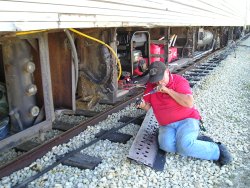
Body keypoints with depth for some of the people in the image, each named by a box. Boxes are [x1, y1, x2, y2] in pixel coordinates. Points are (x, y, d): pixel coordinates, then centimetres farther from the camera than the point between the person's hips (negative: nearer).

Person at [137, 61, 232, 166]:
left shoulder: (179, 81, -9)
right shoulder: (151, 85, 5)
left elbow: (189, 103, -21)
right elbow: (148, 106, 10)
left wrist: (168, 90, -21)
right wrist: (143, 105, -16)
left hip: (186, 120, -4)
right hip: (167, 126, 4)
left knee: (184, 146, -30)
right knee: (166, 145, -27)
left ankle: (217, 150, -6)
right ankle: (194, 143, -6)